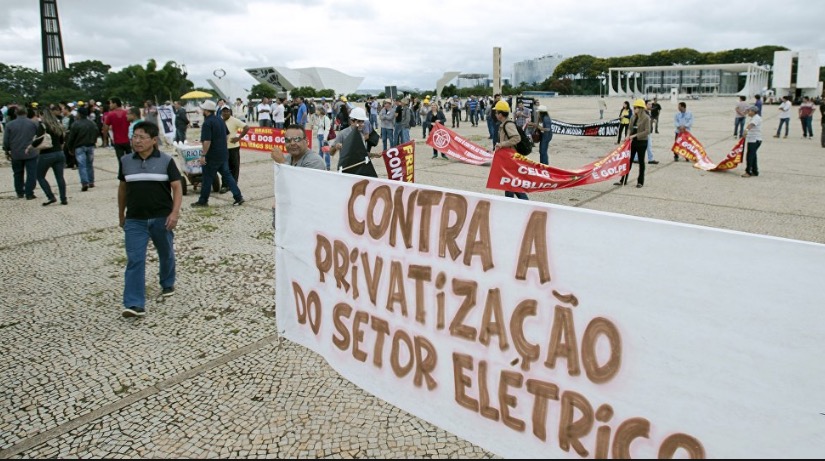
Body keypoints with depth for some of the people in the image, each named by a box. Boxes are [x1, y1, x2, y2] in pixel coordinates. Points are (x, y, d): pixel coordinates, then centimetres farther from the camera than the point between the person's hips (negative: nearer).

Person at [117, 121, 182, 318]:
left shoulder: (166, 160, -6)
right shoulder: (125, 161, 3)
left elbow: (177, 187, -6)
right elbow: (123, 188, 14)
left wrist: (175, 212, -18)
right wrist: (121, 214, 19)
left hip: (162, 218, -1)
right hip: (135, 220, 1)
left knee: (166, 254, 17)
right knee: (134, 260, -7)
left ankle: (167, 284, 44)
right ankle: (135, 304, -9)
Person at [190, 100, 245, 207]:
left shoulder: (207, 123, -17)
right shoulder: (220, 121, 10)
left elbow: (207, 141, -24)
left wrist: (203, 155, -21)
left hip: (212, 156, -8)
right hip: (224, 154, 8)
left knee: (207, 178, 3)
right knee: (227, 175, 12)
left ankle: (203, 201, 13)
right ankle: (238, 197, 5)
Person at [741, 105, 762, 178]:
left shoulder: (756, 118, -16)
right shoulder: (753, 118, 17)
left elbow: (751, 124, -35)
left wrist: (746, 129, -49)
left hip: (755, 140, -10)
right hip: (752, 140, 10)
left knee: (750, 156, -10)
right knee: (753, 156, 14)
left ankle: (748, 172, -7)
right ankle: (755, 172, 21)